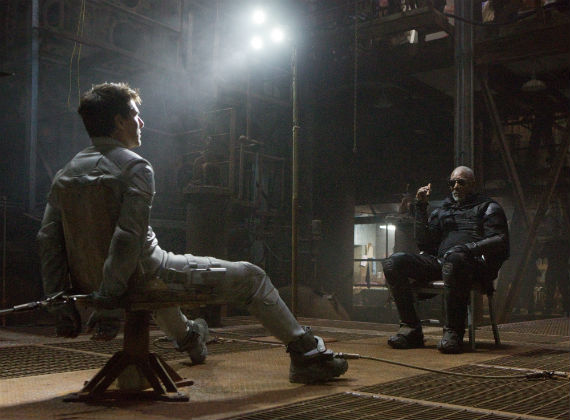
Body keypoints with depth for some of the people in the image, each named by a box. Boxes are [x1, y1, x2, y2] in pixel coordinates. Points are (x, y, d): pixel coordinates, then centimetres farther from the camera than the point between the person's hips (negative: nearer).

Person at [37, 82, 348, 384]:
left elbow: (48, 240, 2)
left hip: (89, 277, 8)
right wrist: (107, 303, -26)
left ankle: (187, 337, 65)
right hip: (145, 275, -8)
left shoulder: (65, 174, 4)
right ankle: (307, 354, 11)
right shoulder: (135, 167, -18)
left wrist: (60, 304, 5)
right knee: (250, 276, 4)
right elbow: (128, 237, -29)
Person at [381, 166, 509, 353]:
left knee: (454, 259, -42)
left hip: (476, 263, -5)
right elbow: (425, 244, 18)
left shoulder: (488, 207, 18)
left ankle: (453, 332, -35)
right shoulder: (441, 211, 29)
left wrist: (467, 247, -15)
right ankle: (411, 328, -19)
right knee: (394, 262, -18)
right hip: (439, 261, 5)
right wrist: (421, 208, 12)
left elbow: (500, 242, 2)